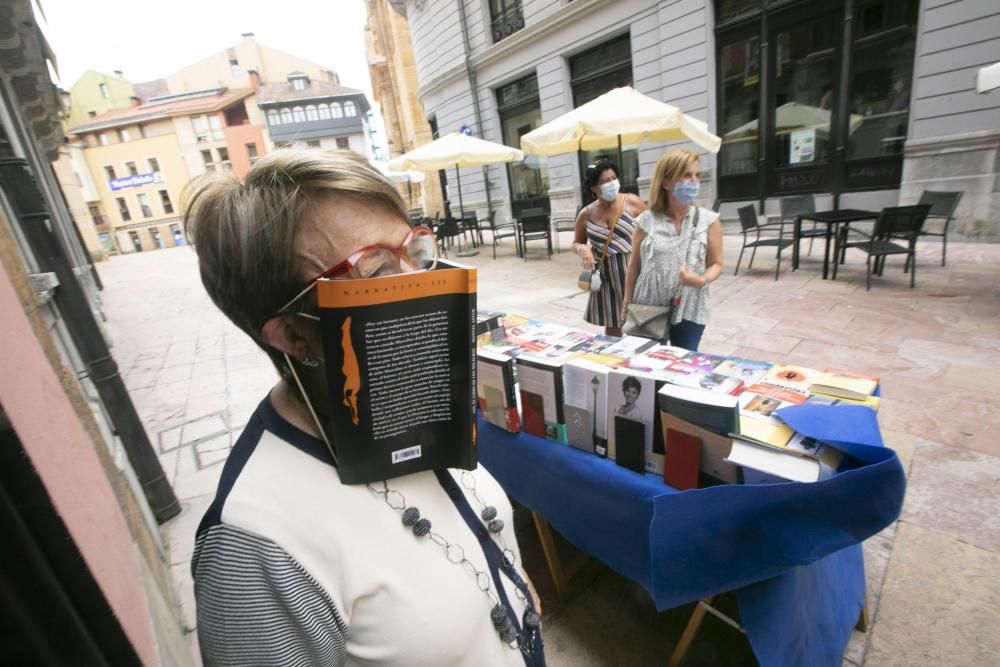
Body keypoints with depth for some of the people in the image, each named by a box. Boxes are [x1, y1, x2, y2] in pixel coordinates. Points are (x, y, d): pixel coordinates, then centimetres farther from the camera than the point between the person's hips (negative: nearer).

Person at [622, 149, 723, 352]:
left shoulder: (709, 220, -2)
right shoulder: (647, 221, -2)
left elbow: (716, 264, 1)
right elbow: (634, 266, 4)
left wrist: (702, 280, -21)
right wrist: (627, 304, 7)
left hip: (689, 311, 0)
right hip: (648, 309, 0)